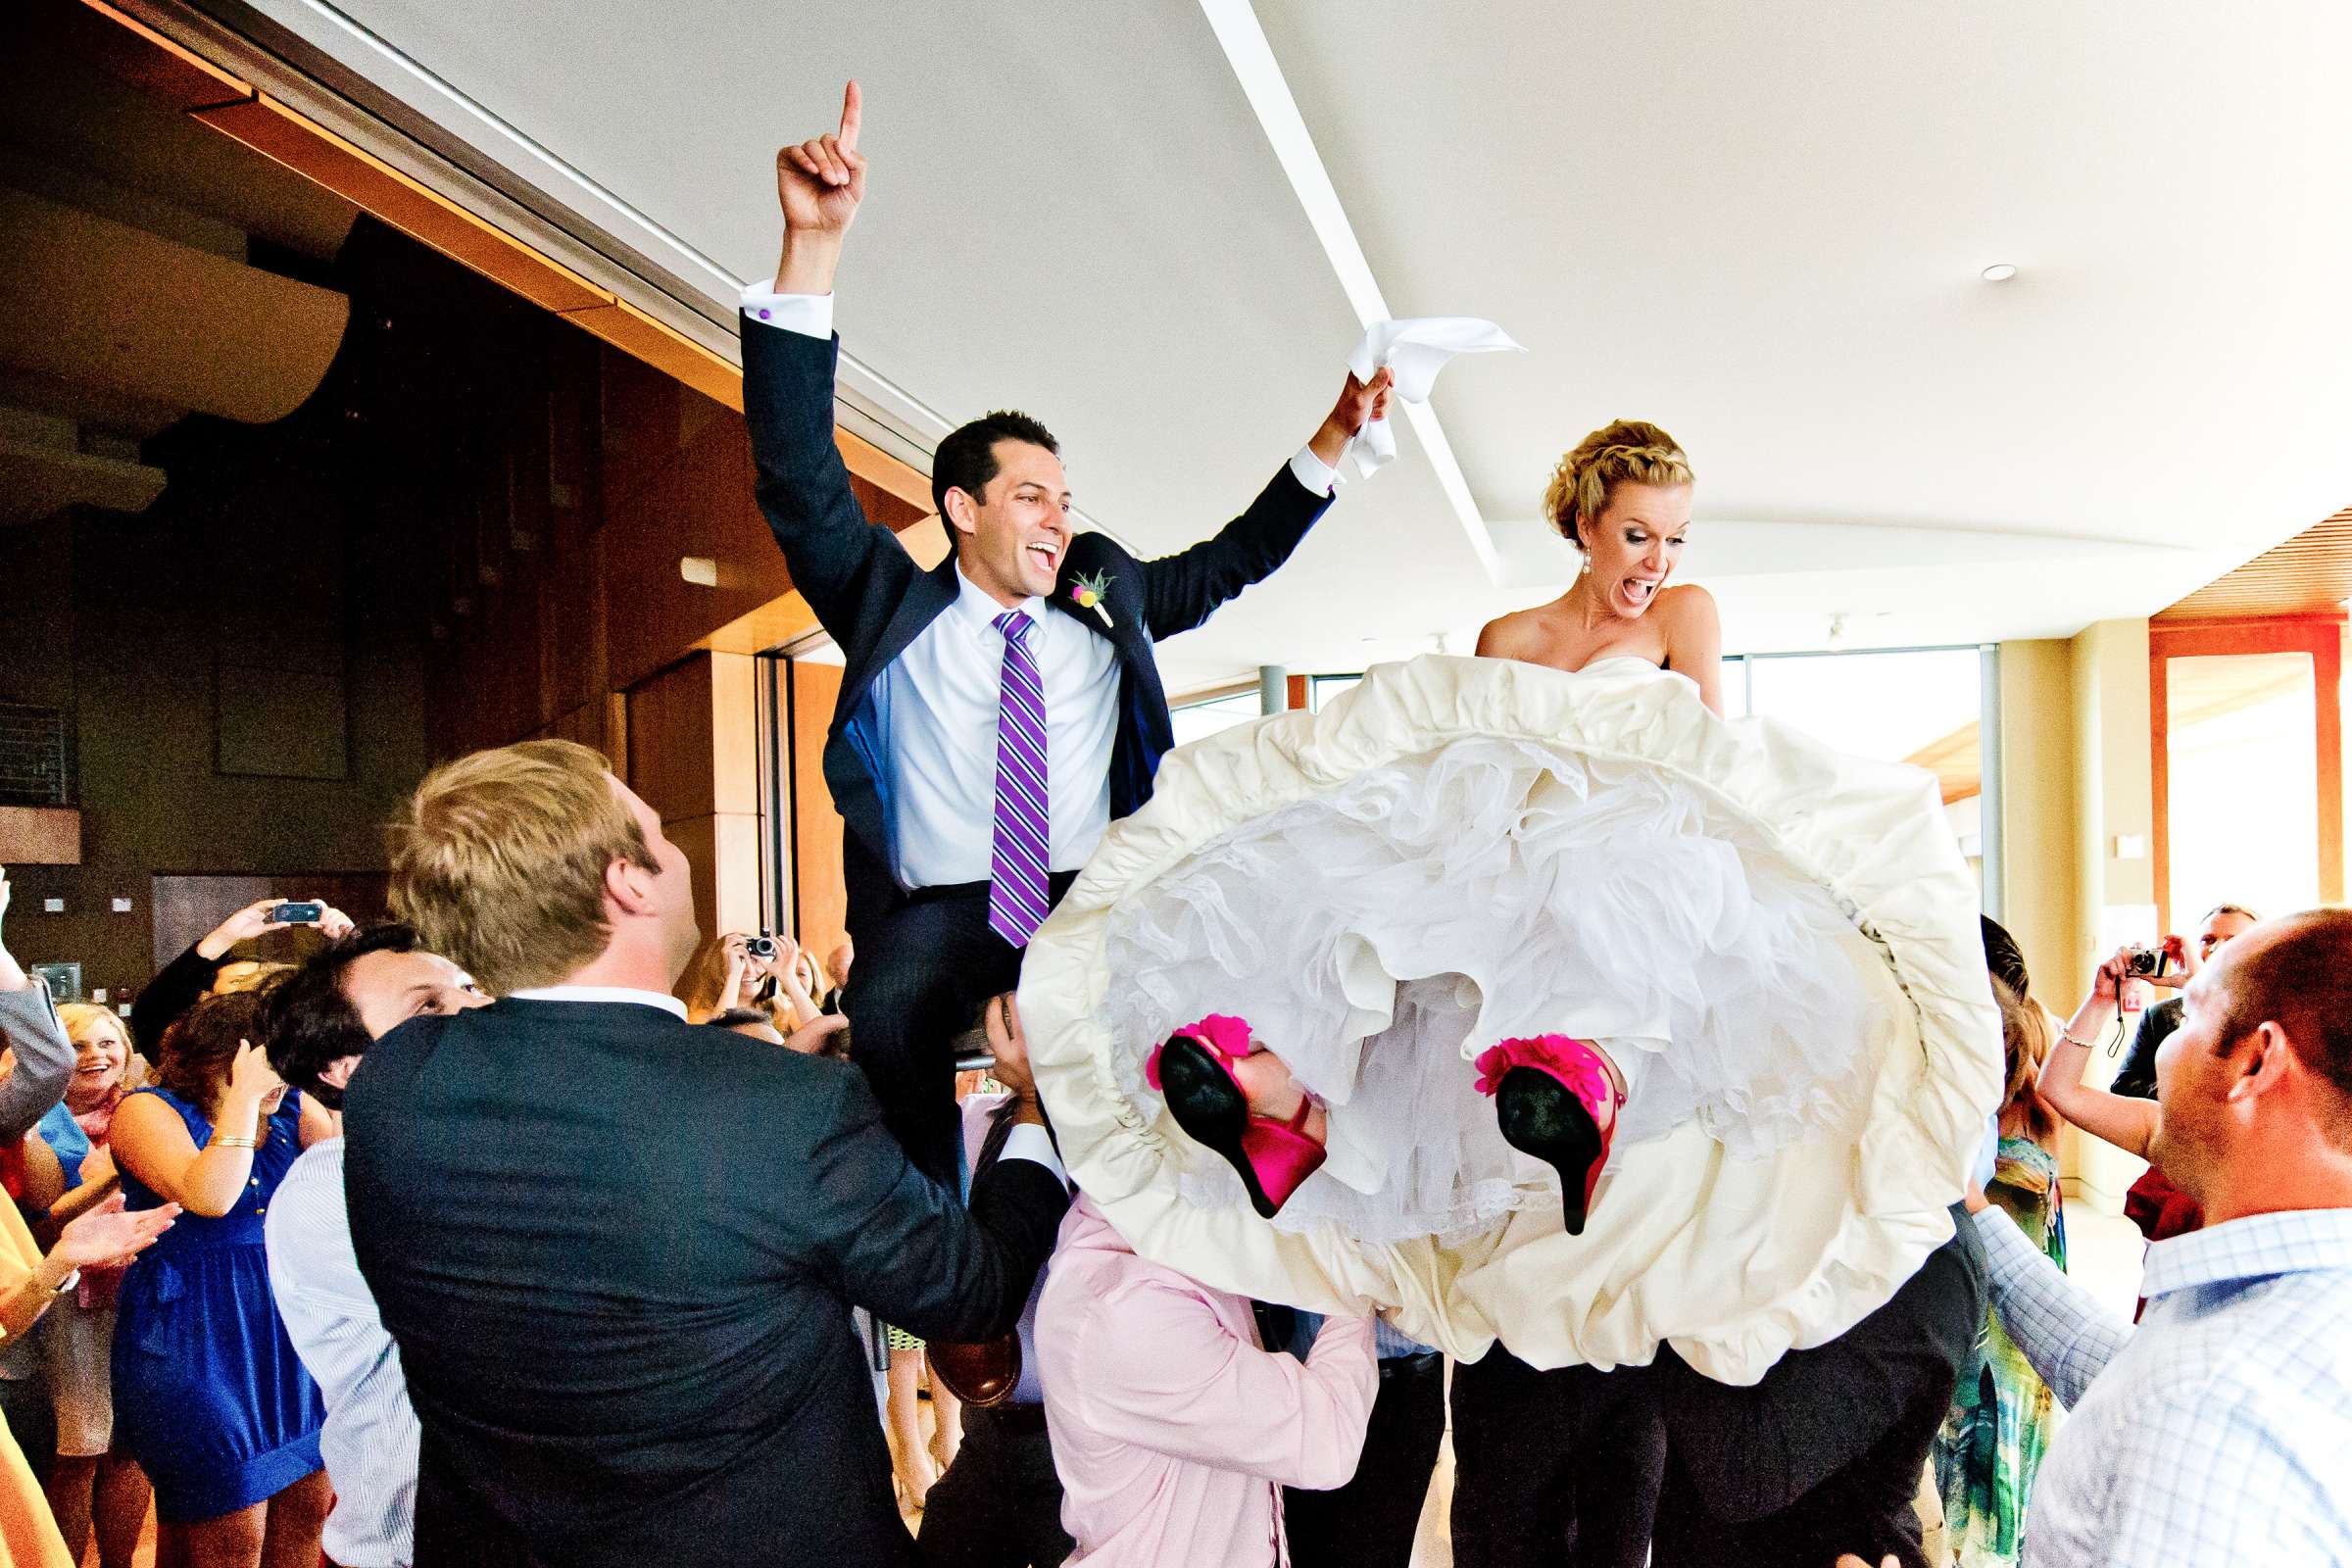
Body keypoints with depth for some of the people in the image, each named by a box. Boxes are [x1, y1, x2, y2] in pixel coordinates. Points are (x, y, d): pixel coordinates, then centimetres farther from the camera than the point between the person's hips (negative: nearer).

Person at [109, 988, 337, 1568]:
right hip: (198, 1340, -5)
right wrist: (243, 1098, -22)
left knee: (307, 1504, 9)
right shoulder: (149, 1111, -9)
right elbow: (208, 1197, -25)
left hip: (292, 1325, 5)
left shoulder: (292, 1109, 6)